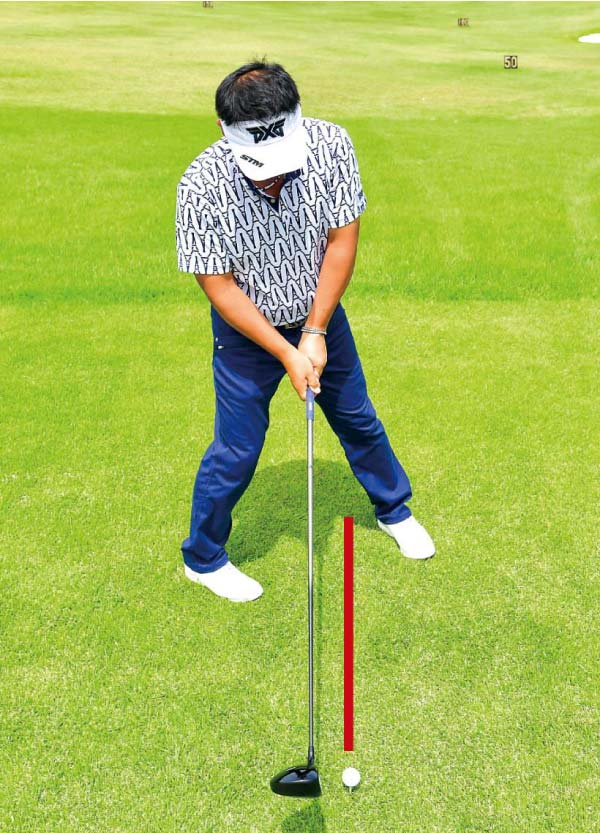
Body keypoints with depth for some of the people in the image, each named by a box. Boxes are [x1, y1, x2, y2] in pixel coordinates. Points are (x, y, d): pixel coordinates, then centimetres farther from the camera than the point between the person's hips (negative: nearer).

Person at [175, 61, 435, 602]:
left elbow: (342, 241, -15)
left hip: (321, 317, 3)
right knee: (236, 451, 3)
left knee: (359, 421, 18)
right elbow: (220, 286, -21)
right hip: (247, 332, -3)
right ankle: (202, 558, 28)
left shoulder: (331, 145, -22)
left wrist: (315, 334, -16)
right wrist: (286, 353, -22)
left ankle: (394, 509, 45)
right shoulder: (202, 187, -28)